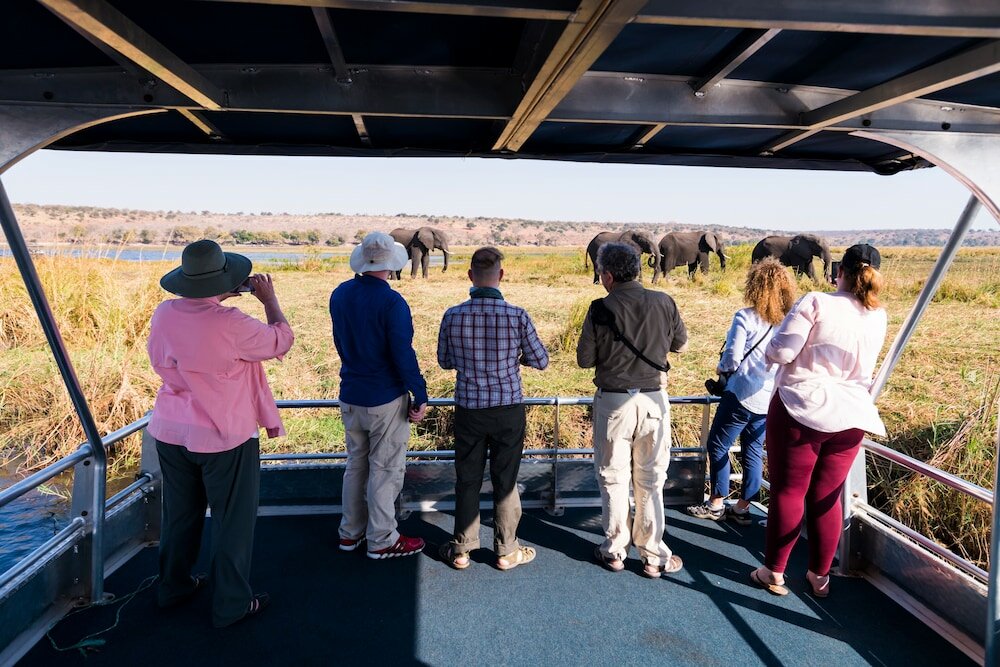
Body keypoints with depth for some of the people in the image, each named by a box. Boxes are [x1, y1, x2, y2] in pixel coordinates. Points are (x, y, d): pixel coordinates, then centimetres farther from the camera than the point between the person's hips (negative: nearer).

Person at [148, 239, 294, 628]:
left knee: (180, 512, 23)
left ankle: (174, 586, 40)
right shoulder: (232, 325, -25)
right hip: (223, 438, -6)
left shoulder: (163, 314, -6)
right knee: (233, 520, 9)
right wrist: (269, 299, 3)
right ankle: (230, 604, 20)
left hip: (170, 433, 7)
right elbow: (281, 341, -11)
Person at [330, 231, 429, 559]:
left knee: (356, 463, 20)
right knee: (385, 470, 6)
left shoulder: (339, 295, 1)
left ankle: (351, 532, 31)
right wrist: (420, 396, -11)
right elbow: (403, 356, -21)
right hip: (385, 400, -7)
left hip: (350, 396, 7)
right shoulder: (391, 302, -21)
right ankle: (381, 541, 18)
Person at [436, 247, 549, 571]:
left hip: (468, 409, 1)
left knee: (467, 480, 14)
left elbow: (445, 361, 6)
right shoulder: (516, 316, -15)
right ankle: (506, 551, 26)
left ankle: (461, 550, 27)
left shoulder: (453, 316, -9)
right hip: (508, 410, -1)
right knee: (505, 481, 12)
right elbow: (541, 361, -2)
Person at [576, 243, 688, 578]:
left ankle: (615, 550, 24)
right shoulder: (663, 302, -6)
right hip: (653, 400, 2)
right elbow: (681, 345, 9)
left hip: (613, 402, -2)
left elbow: (584, 360, -6)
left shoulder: (600, 309, -12)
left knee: (613, 477, 13)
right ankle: (653, 555, 21)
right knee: (651, 480, 13)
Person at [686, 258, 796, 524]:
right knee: (753, 451, 14)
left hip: (743, 395, -6)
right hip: (771, 398, 6)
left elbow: (732, 359, -16)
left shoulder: (745, 318, -13)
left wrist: (721, 368, 4)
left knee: (718, 445, 9)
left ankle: (716, 504, 16)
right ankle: (743, 507, 21)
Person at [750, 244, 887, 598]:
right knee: (827, 497, 14)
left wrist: (770, 350, 4)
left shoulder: (816, 303, -13)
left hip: (801, 411, -4)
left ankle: (774, 572, 17)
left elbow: (781, 352, -17)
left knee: (787, 492, 6)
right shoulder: (878, 318, 5)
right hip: (848, 418, 5)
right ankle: (820, 575, 26)